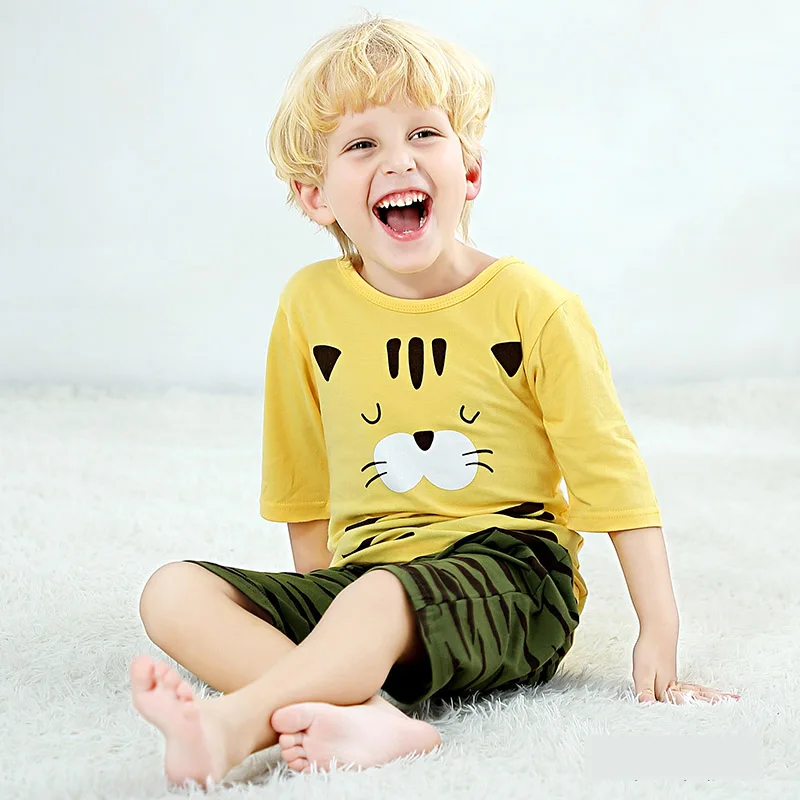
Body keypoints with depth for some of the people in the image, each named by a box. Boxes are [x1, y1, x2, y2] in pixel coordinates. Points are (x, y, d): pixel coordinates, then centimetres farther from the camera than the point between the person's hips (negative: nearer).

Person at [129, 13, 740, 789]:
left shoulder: (531, 304, -5)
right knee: (174, 593, -18)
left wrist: (658, 638, -7)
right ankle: (365, 714, -38)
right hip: (360, 579, 5)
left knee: (385, 594, -38)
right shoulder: (310, 304, 3)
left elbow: (612, 472, -4)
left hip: (511, 583, -4)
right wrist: (319, 633, 13)